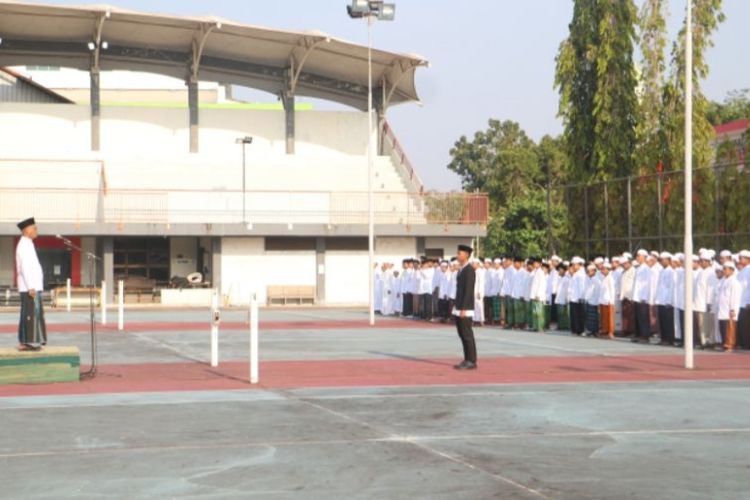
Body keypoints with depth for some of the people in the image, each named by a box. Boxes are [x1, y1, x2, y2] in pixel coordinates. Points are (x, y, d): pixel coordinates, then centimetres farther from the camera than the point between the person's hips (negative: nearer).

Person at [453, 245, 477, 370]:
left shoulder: (469, 270, -14)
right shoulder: (461, 269, 15)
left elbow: (468, 290, -19)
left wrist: (463, 309, -21)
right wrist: (456, 305, 18)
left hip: (465, 308, -10)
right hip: (459, 307, 10)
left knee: (467, 334, -7)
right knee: (462, 333, 11)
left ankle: (471, 362, -3)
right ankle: (467, 360, 15)